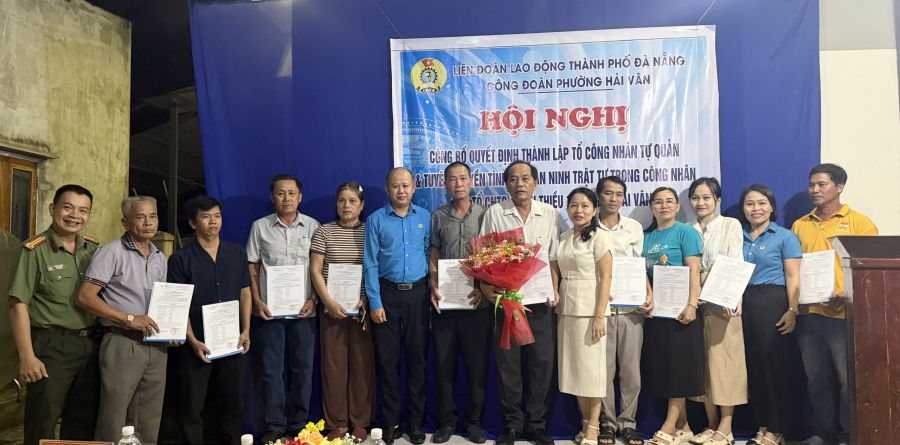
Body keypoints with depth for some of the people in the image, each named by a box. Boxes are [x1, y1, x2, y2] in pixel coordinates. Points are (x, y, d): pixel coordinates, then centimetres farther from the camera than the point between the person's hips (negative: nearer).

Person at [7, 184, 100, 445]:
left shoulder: (94, 250, 8)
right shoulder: (35, 250, -8)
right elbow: (19, 305, -10)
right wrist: (27, 356, -15)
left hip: (91, 345, 5)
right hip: (51, 345, -5)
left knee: (84, 422, 15)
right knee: (42, 424, 5)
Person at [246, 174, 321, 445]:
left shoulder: (313, 226, 3)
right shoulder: (260, 227, 4)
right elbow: (252, 267, 6)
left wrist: (314, 300, -5)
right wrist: (257, 301, -3)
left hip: (303, 311, 0)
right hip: (269, 310, 0)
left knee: (303, 368, 6)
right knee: (272, 369, 4)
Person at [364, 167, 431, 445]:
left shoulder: (425, 218, 5)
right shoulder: (376, 220, 0)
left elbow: (431, 255, 7)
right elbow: (370, 263, -2)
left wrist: (431, 291, 0)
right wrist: (375, 302, -7)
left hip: (417, 293, 1)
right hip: (387, 293, -1)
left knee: (417, 357, 7)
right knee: (387, 359, 5)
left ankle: (416, 421, 19)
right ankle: (390, 421, 18)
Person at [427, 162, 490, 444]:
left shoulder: (484, 215, 3)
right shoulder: (438, 216, 7)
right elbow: (433, 256, 8)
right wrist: (433, 286, -6)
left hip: (477, 303, -1)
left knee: (477, 364, 5)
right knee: (444, 364, 6)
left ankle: (473, 421, 20)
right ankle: (446, 421, 19)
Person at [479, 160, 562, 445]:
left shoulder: (551, 215, 5)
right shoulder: (495, 213, 2)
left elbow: (554, 259, 6)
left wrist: (554, 290, -6)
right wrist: (485, 286, -11)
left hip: (540, 301, 1)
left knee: (541, 363, 4)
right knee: (507, 363, 5)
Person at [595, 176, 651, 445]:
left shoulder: (634, 228, 9)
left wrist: (649, 294, -3)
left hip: (631, 307, 2)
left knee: (631, 368, 4)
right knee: (603, 368, 2)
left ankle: (627, 422, 17)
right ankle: (607, 422, 15)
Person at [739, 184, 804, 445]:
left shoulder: (785, 237, 1)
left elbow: (793, 277, -5)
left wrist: (792, 311, -14)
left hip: (774, 304, -4)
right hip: (745, 305, 5)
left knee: (777, 364, -2)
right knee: (753, 365, 7)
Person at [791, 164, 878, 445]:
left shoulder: (859, 223, 1)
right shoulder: (799, 226, 13)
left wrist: (848, 296, -19)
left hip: (844, 315, -4)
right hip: (808, 314, 4)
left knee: (849, 378, 1)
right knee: (817, 379, 12)